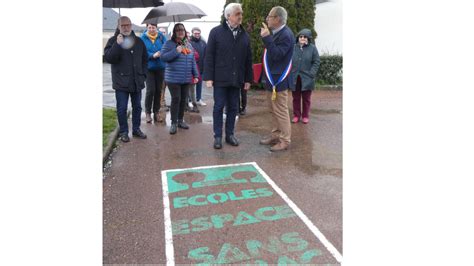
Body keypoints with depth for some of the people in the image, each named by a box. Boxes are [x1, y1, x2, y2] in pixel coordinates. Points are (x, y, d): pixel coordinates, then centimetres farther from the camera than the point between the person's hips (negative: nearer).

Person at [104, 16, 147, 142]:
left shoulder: (138, 41, 9)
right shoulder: (113, 41, -2)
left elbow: (144, 59, 15)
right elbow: (108, 58, -15)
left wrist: (143, 75, 4)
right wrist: (117, 44, -26)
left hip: (137, 81, 4)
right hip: (121, 82, -3)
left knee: (137, 106, 11)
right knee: (122, 108, 2)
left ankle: (136, 129, 25)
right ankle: (123, 132, 15)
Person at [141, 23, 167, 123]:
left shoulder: (161, 37, 2)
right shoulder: (143, 38, -3)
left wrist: (160, 54, -24)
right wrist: (153, 55, -22)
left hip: (160, 67, 3)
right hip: (149, 68, -2)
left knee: (158, 90, 8)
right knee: (150, 90, -8)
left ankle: (156, 112, 21)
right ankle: (147, 112, 9)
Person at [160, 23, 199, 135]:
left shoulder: (188, 45, 15)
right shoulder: (169, 43, -2)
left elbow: (193, 61, 16)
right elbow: (163, 57, -12)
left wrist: (195, 75, 10)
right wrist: (176, 52, -20)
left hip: (186, 79, 5)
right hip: (173, 78, -5)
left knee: (183, 100, 10)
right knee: (176, 99, -8)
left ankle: (180, 120, 23)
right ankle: (173, 123, 1)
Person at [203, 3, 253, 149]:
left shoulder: (245, 35, 9)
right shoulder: (216, 32, -2)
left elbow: (248, 59, 11)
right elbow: (209, 56, -5)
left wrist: (248, 78, 7)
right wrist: (208, 77, -11)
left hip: (236, 79, 4)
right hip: (220, 78, -3)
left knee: (233, 108, 9)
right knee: (219, 107, 2)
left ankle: (230, 134, 21)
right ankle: (217, 136, 12)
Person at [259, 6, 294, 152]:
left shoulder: (286, 34, -17)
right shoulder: (276, 33, 14)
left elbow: (276, 55, -25)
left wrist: (266, 38, -25)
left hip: (278, 80, -10)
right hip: (271, 78, 10)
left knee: (281, 111, -4)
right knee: (274, 110, 17)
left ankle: (285, 140, 5)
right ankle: (275, 135, 28)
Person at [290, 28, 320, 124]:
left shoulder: (312, 48, -2)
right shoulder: (293, 48, 2)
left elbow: (316, 62, -2)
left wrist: (311, 74, -12)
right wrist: (290, 73, -3)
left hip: (307, 79, -1)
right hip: (295, 78, 2)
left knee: (306, 99, 9)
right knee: (296, 98, 10)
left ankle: (305, 116, 21)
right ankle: (296, 115, 22)